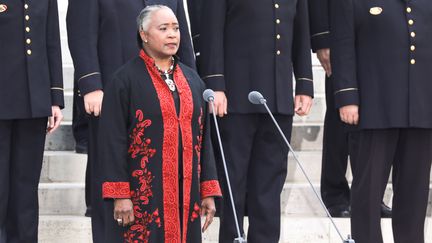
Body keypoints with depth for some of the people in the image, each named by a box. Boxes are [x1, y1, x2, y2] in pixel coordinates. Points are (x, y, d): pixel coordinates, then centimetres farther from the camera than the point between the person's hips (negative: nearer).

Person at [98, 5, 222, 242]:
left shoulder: (192, 80, 14)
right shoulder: (125, 80, -3)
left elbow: (203, 138, 14)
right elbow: (113, 140, -8)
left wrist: (208, 191, 8)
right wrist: (119, 195, -15)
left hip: (186, 194, 5)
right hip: (142, 194, -5)